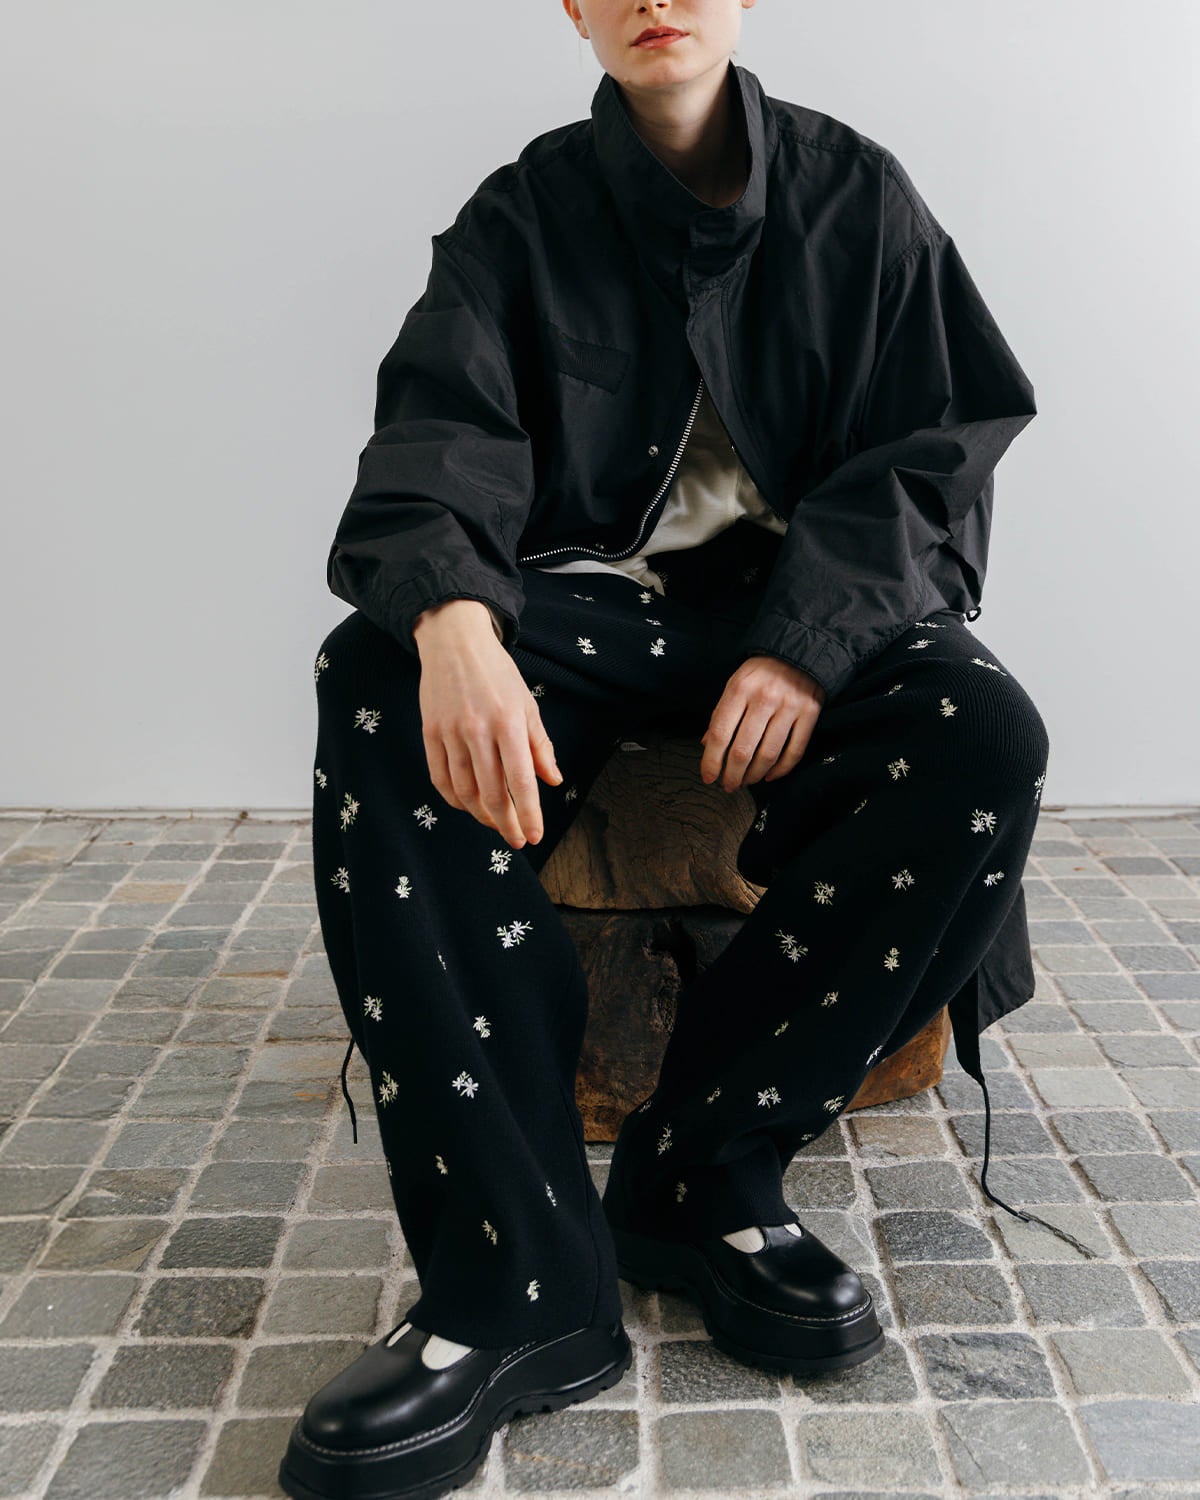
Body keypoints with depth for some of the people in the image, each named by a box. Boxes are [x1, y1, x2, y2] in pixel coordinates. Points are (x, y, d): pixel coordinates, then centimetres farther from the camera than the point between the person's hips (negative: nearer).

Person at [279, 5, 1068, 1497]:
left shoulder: (858, 195, 9)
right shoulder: (523, 214, 8)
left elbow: (934, 451, 2)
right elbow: (440, 438, -7)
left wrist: (809, 640, -18)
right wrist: (452, 620, -32)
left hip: (812, 604, 1)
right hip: (588, 602, 0)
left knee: (983, 735, -31)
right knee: (374, 688, -31)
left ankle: (699, 1170, -17)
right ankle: (517, 1284, -32)